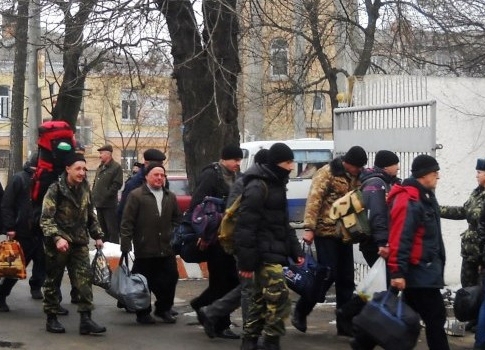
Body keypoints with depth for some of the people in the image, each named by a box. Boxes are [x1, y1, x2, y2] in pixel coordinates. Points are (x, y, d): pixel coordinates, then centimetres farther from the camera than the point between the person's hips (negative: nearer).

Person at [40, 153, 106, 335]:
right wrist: (57, 238, -29)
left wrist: (97, 235, 12)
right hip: (58, 243, -5)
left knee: (85, 279, -4)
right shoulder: (56, 189, -11)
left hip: (79, 243, 5)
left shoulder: (85, 189, 8)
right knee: (53, 281, 5)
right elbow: (46, 218, -17)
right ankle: (51, 318, 16)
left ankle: (85, 319, -4)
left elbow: (90, 216, 20)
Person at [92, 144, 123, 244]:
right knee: (102, 228, 15)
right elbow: (95, 183, 25)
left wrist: (105, 195, -17)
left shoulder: (116, 167, -9)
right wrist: (94, 196, 12)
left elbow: (117, 184, -16)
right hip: (99, 203, 9)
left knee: (112, 229, -6)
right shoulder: (100, 167, 18)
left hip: (109, 204, -9)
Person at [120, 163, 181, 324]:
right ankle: (143, 313, 18)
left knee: (170, 279, 6)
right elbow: (127, 222, -8)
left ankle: (163, 309, 25)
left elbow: (177, 219, 19)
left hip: (166, 249, 5)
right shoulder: (136, 195, -5)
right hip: (144, 249, -5)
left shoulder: (170, 197, 12)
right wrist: (125, 245, -12)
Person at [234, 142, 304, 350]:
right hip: (265, 254, -10)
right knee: (279, 297, -14)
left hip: (273, 253, 10)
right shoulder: (257, 187, -14)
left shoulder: (277, 185, 17)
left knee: (260, 298, 14)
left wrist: (295, 251, 16)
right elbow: (246, 227, -19)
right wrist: (246, 261, -21)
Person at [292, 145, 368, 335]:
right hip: (326, 232, -7)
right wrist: (309, 228, -24)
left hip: (344, 234, 7)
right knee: (327, 275, -8)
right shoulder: (327, 173, -11)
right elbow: (314, 200, -17)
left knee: (346, 278, 6)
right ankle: (300, 312, 8)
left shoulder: (355, 177, 11)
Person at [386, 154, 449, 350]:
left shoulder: (425, 197, 15)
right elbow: (400, 239, -24)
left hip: (425, 270, 10)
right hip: (418, 272, -10)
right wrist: (397, 272, -28)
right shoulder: (408, 201, -19)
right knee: (435, 317, -8)